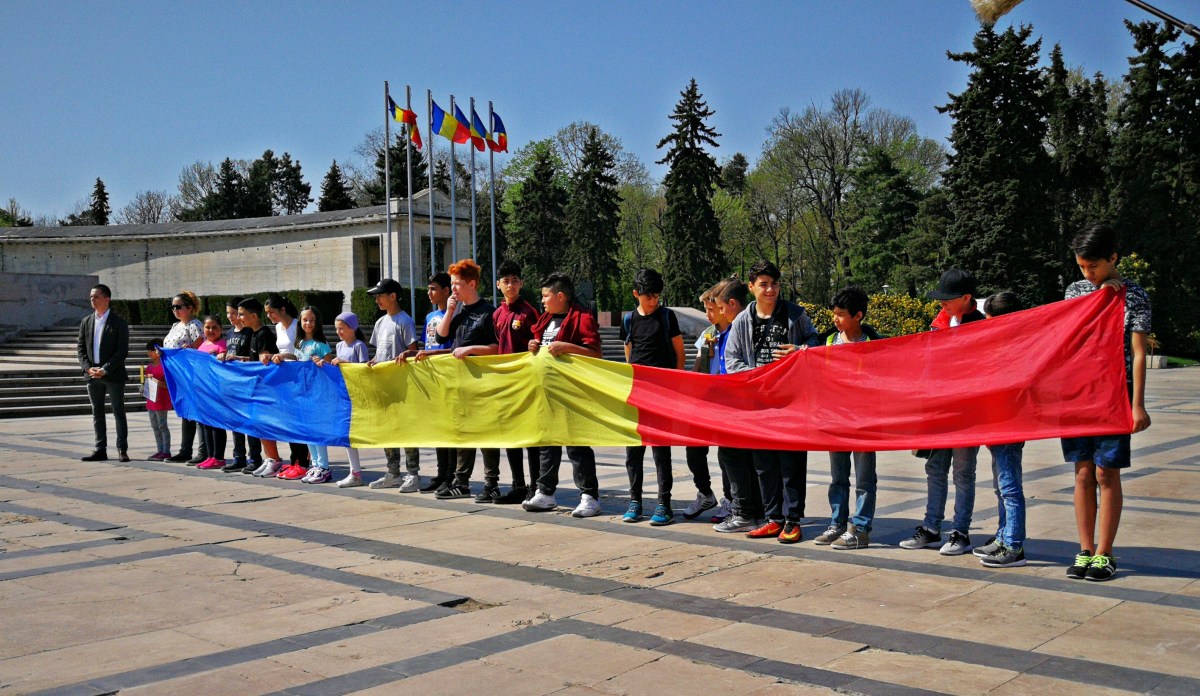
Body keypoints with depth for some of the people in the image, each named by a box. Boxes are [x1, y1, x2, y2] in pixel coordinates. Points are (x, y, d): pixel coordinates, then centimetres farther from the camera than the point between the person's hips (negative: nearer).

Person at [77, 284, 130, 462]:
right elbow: (80, 347, 9)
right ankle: (100, 450, 15)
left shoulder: (118, 323, -4)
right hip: (92, 375, 5)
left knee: (118, 413, 1)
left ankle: (122, 450, 3)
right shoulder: (86, 322, 10)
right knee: (97, 413, 9)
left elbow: (122, 350, -10)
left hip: (113, 375, -5)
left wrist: (105, 369, -16)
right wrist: (88, 367, -6)